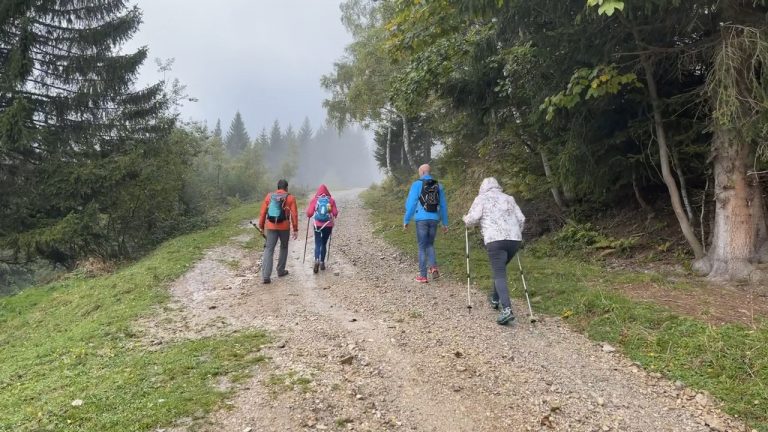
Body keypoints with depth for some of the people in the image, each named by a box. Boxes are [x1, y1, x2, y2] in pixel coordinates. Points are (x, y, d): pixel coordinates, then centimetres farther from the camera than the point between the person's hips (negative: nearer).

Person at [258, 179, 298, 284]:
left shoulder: (269, 196, 6)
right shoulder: (290, 198, -1)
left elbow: (263, 212, 6)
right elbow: (294, 215, -5)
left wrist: (261, 226, 14)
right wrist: (295, 229, -1)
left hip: (271, 226, 1)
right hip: (284, 227, -1)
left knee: (269, 249, 0)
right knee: (284, 247, 20)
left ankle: (266, 276, -11)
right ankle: (281, 271, 27)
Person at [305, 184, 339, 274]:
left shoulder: (314, 200, -2)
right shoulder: (331, 200, -1)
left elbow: (309, 213, -6)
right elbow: (335, 213, -3)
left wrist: (309, 215, 16)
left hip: (317, 225, -1)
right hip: (328, 225, 1)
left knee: (317, 244, 2)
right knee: (324, 244, 15)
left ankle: (317, 260, -20)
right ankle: (322, 262, 19)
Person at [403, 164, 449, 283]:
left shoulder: (417, 184, -4)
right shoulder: (438, 186, 9)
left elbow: (410, 203, -7)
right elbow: (443, 205, 13)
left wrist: (406, 220, 1)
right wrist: (445, 223, 19)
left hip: (422, 219, -3)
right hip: (434, 219, 3)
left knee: (422, 246, 5)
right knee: (430, 244, 19)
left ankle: (423, 275, 6)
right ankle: (433, 266, -4)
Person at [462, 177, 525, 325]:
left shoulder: (481, 198, 9)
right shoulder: (509, 198, 22)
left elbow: (473, 218, -2)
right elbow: (521, 219, 18)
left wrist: (466, 219, 19)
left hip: (495, 240, -5)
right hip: (514, 239, 5)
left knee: (500, 275, -8)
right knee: (500, 269, 25)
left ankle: (507, 310, -23)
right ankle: (495, 299, 35)